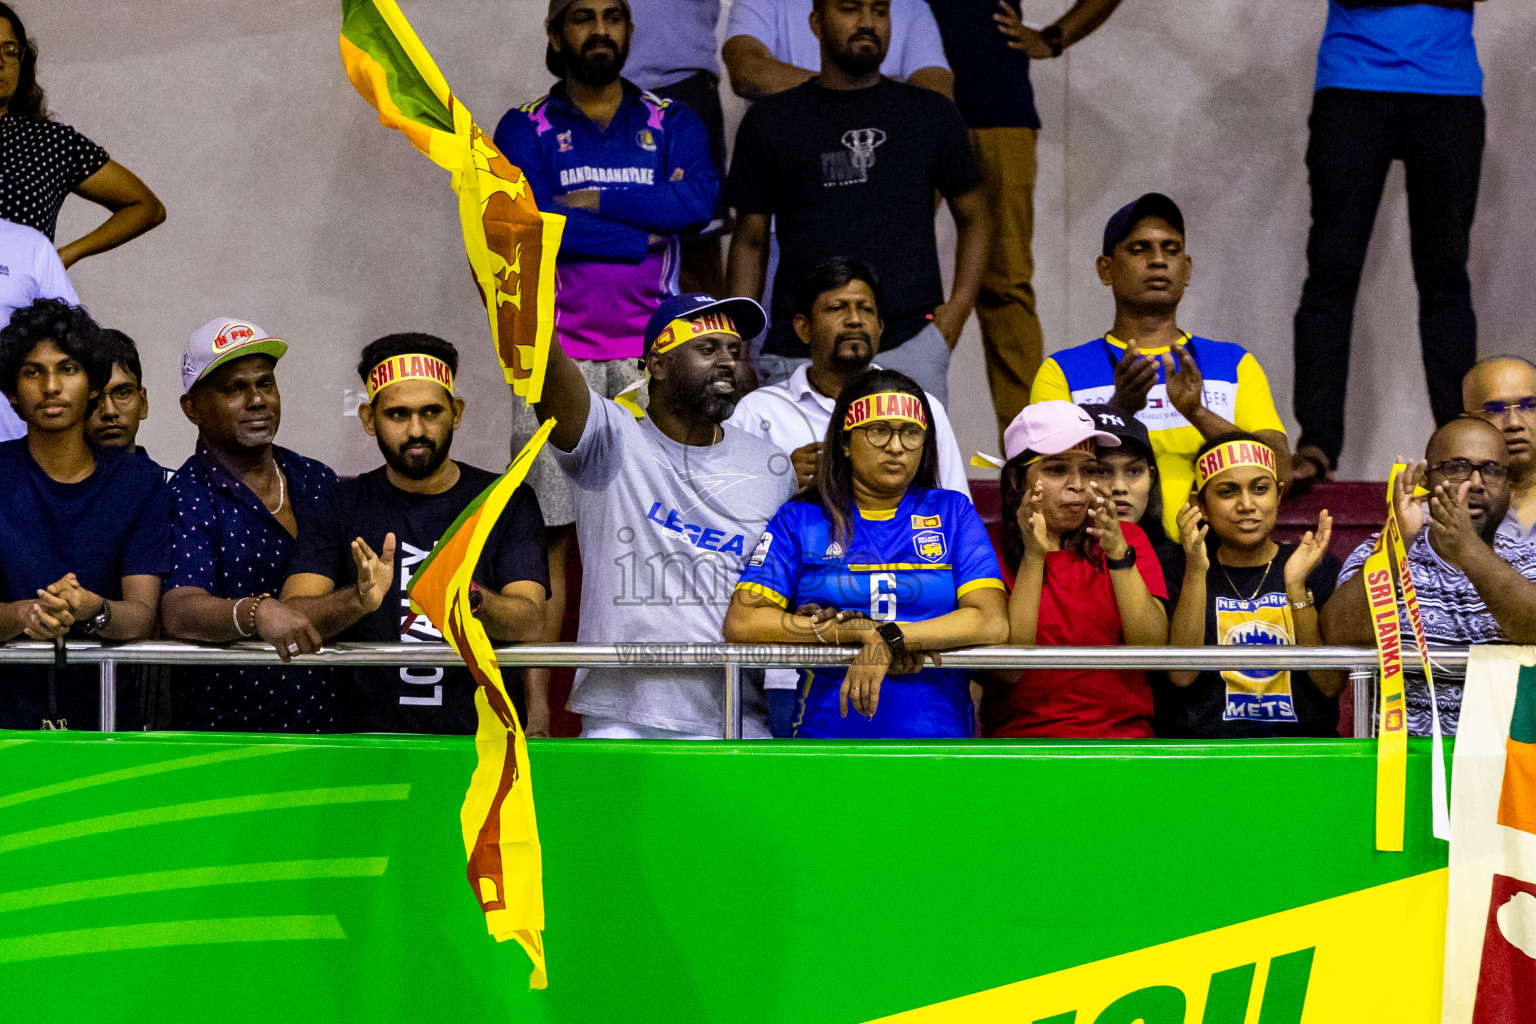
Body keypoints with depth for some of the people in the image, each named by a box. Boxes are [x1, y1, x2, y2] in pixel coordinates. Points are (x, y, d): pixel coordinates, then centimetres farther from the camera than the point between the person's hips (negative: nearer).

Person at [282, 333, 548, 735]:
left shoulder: (506, 502, 8)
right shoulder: (340, 505, 10)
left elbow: (529, 623, -4)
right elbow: (290, 618, -3)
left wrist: (468, 598, -26)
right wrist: (358, 600, -23)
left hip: (485, 735, 0)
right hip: (369, 731, 0)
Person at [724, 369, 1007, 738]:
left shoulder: (953, 513, 12)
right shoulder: (800, 520, 10)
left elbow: (993, 623, -2)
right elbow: (740, 623, -3)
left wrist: (889, 639, -13)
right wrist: (861, 632, -9)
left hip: (937, 734, 4)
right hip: (826, 732, -4)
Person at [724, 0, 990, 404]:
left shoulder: (931, 114, 13)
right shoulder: (770, 120, 11)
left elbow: (973, 217, 19)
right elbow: (751, 240, 13)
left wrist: (958, 307, 2)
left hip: (911, 345, 0)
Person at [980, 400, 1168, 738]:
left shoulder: (1127, 539, 12)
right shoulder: (993, 551, 4)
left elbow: (1152, 649, -2)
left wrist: (1119, 554, -13)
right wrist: (1033, 556, -13)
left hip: (1123, 734, 1)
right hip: (1021, 732, -1)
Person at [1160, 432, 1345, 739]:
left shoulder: (1320, 567, 11)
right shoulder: (1179, 569, 10)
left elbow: (1332, 685, -1)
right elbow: (1181, 674, -6)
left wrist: (1296, 586, -10)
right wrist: (1196, 572, -12)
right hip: (1202, 748, 0)